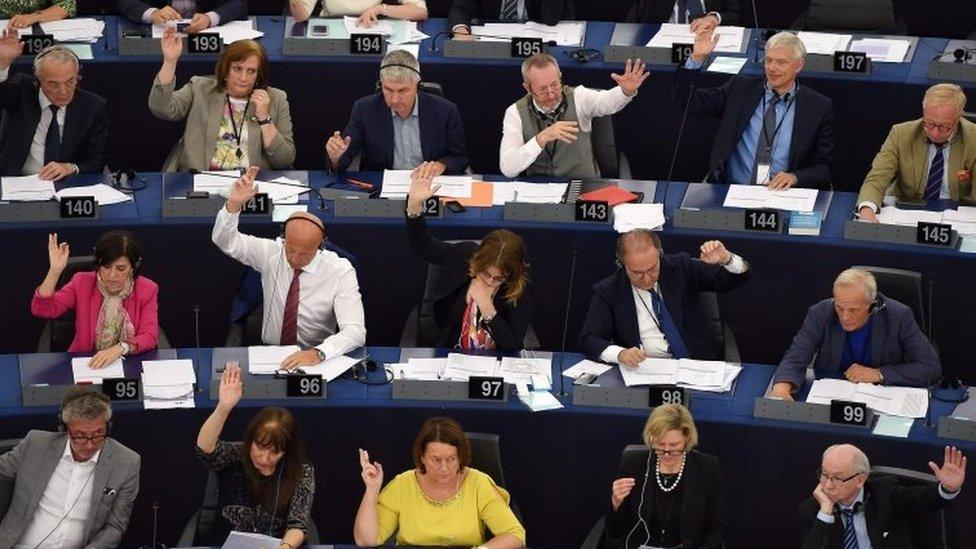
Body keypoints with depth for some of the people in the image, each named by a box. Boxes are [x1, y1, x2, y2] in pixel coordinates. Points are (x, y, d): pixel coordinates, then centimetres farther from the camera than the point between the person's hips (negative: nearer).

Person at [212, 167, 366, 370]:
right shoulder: (270, 253, -3)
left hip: (316, 359, -2)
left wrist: (318, 353, -40)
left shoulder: (340, 271, -13)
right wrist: (234, 204, -28)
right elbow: (225, 241, -8)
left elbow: (355, 331, -21)